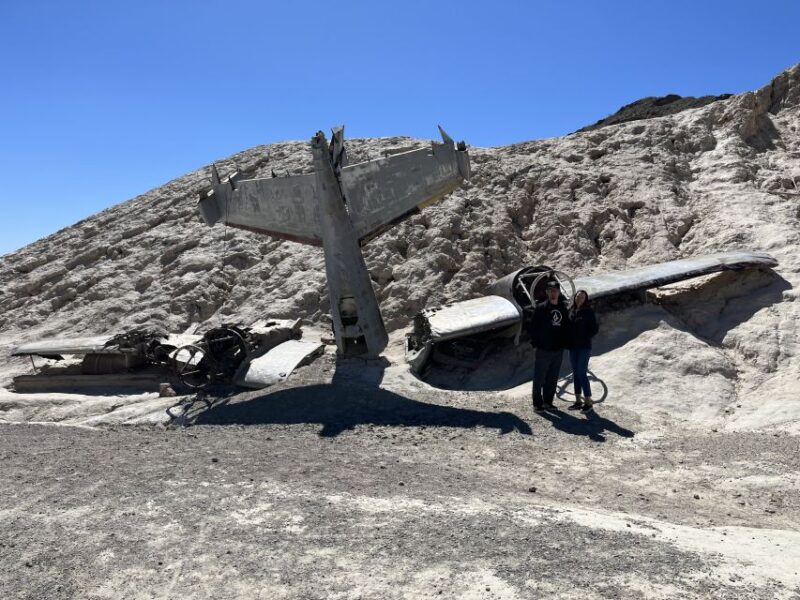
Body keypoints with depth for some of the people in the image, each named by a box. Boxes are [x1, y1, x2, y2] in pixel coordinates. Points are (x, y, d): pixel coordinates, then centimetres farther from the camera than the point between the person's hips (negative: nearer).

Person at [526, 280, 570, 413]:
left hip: (558, 351, 5)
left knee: (553, 378, 11)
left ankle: (548, 402, 22)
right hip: (543, 350, -4)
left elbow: (567, 327, 16)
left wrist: (564, 342, 6)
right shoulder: (540, 308, -5)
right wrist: (536, 342, -8)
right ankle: (537, 403, 8)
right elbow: (532, 326, -5)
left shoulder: (563, 309, 9)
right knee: (539, 378, 0)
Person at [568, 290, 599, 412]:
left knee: (582, 373, -8)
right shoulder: (571, 311, 8)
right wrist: (569, 340, 2)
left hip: (584, 347, -5)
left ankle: (588, 401, 1)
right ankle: (578, 401, 17)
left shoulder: (588, 312, -6)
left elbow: (594, 329, -5)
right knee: (575, 373, 9)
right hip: (573, 347, 6)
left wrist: (585, 338, -10)